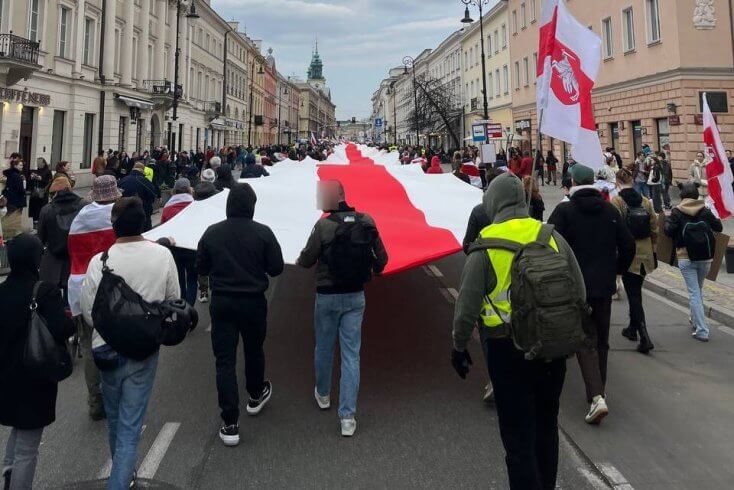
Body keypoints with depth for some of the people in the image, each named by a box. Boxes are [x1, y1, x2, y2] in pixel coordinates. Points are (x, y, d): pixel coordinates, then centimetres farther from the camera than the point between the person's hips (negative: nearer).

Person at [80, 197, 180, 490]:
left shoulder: (99, 262, -15)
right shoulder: (163, 255, -14)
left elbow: (88, 313, -5)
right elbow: (174, 301, -2)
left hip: (107, 349, 1)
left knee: (114, 417, 24)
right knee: (130, 425, 6)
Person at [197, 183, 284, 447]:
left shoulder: (211, 233, -5)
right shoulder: (263, 233, -11)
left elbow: (201, 269, 3)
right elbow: (276, 268, -7)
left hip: (221, 303, 1)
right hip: (253, 302, 0)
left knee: (225, 360, 2)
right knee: (254, 350, 22)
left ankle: (230, 424, 0)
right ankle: (256, 396, 45)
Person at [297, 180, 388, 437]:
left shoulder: (324, 225, -17)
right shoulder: (367, 221, -5)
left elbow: (306, 260, -9)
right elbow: (381, 258, 2)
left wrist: (300, 260, 14)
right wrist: (375, 270, 24)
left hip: (327, 297, -2)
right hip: (356, 297, 3)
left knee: (324, 348, 19)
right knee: (351, 354, 5)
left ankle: (323, 394, 40)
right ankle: (347, 417, 3)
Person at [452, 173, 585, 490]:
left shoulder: (485, 245, -11)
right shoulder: (552, 236, 1)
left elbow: (467, 305, -10)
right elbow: (578, 293, 9)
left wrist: (459, 346, 3)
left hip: (507, 349, -5)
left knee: (518, 434, 6)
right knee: (546, 426, 22)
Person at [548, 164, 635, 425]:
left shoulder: (564, 210, -10)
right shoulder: (610, 210, 4)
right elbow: (628, 245, 6)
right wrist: (616, 270, 20)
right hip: (604, 285, 4)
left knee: (586, 340, 0)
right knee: (601, 339, 17)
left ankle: (596, 397, -14)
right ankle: (598, 390, 30)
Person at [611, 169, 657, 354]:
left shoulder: (616, 201, -10)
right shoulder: (645, 201, 4)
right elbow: (654, 229, 8)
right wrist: (653, 250, 17)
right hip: (645, 254, 5)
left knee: (633, 295, -1)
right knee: (635, 291, 20)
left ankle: (644, 337, -10)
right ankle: (633, 328, 33)